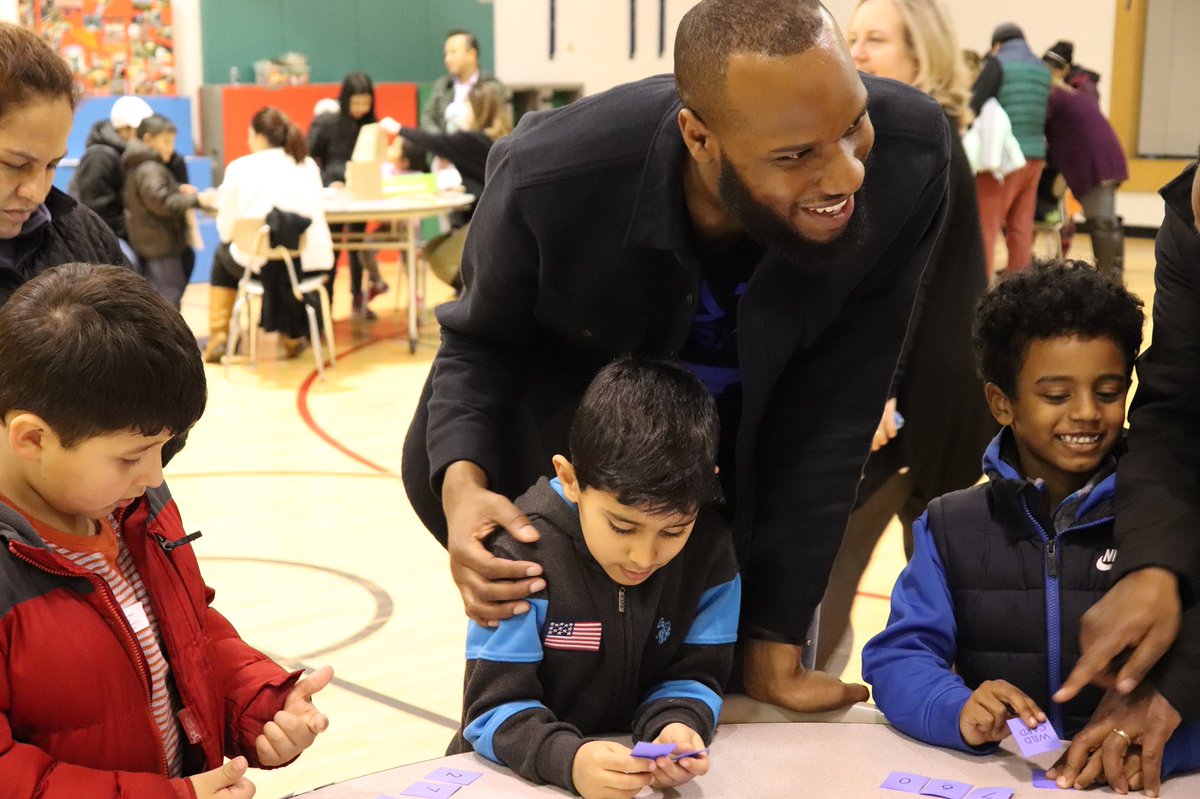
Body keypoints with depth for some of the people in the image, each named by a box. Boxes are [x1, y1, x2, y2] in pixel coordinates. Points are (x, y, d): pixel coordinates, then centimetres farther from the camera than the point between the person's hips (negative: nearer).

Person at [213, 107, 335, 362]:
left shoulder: (240, 167, 0)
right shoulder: (308, 165, 11)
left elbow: (226, 230, 1)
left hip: (259, 263, -2)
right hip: (309, 264, 3)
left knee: (223, 256, 31)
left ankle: (218, 338, 27)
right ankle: (294, 335, 40)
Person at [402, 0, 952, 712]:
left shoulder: (908, 153, -34)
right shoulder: (552, 179, -36)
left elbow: (832, 411, -24)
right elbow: (482, 342, -15)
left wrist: (774, 645, -19)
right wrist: (463, 479, -37)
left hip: (768, 455, 2)